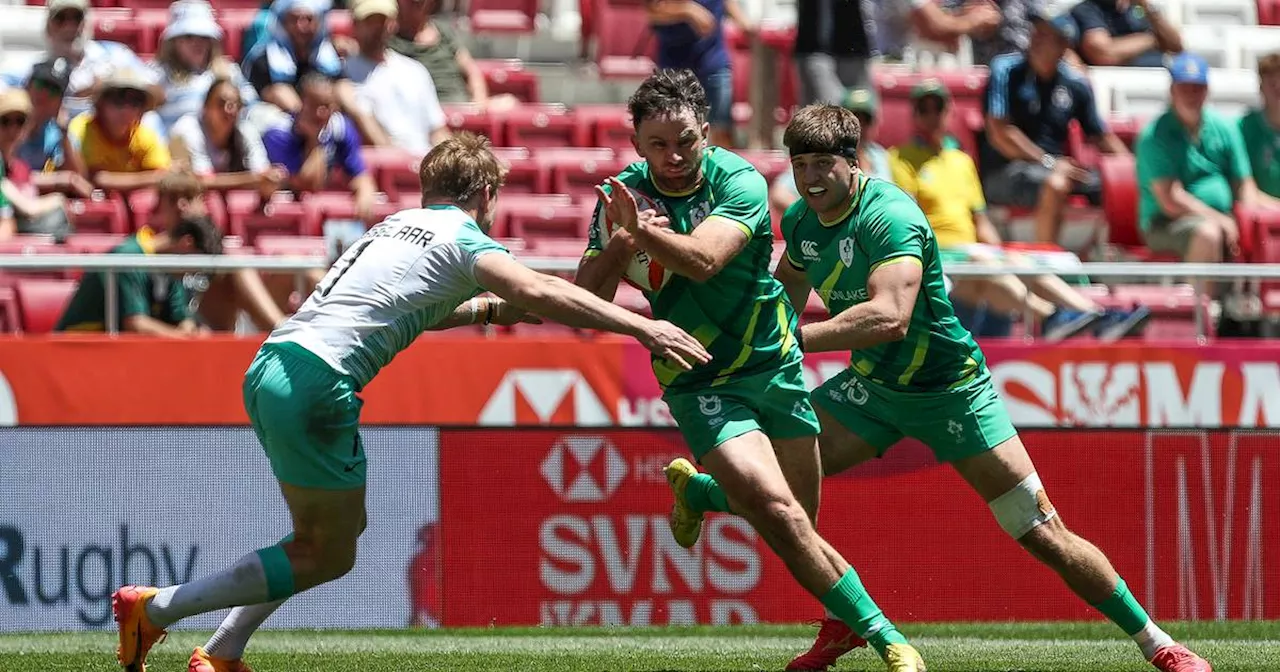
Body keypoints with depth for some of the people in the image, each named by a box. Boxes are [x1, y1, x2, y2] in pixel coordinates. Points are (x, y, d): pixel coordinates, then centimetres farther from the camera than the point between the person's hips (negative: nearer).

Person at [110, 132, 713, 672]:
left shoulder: (397, 225, 25)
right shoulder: (464, 239, 1)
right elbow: (537, 292, -16)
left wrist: (488, 309, 42)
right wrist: (641, 327, -17)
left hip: (270, 365, 9)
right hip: (317, 379, -9)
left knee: (334, 529, 21)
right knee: (328, 557, 3)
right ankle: (154, 609, 2)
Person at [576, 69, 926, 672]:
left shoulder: (740, 182, -17)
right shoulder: (624, 194, -9)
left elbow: (703, 259, -36)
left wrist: (643, 229, -54)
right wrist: (620, 244, -31)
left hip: (774, 366, 2)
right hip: (701, 385, -1)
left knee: (798, 519, 13)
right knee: (780, 514, -20)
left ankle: (693, 489, 43)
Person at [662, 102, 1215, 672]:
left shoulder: (889, 215, -28)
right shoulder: (801, 223, -3)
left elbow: (890, 318, -43)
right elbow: (782, 300, 18)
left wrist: (795, 338, -44)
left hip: (951, 390, -7)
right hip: (872, 385, 7)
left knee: (1043, 535, -9)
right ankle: (844, 621, 4)